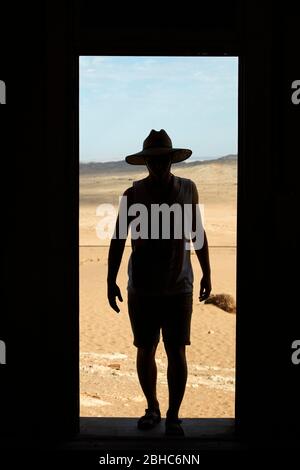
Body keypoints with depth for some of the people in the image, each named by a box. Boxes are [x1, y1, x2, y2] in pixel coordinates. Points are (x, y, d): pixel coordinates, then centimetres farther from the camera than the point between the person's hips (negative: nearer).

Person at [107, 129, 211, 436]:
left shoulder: (187, 189, 1)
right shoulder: (133, 194, -3)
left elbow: (197, 233, 10)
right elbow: (118, 238, 2)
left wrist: (206, 274, 13)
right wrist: (111, 281, 0)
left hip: (179, 287, 0)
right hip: (141, 288, 0)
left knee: (176, 353, -1)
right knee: (145, 351, 9)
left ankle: (173, 417, 13)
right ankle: (152, 408, 29)